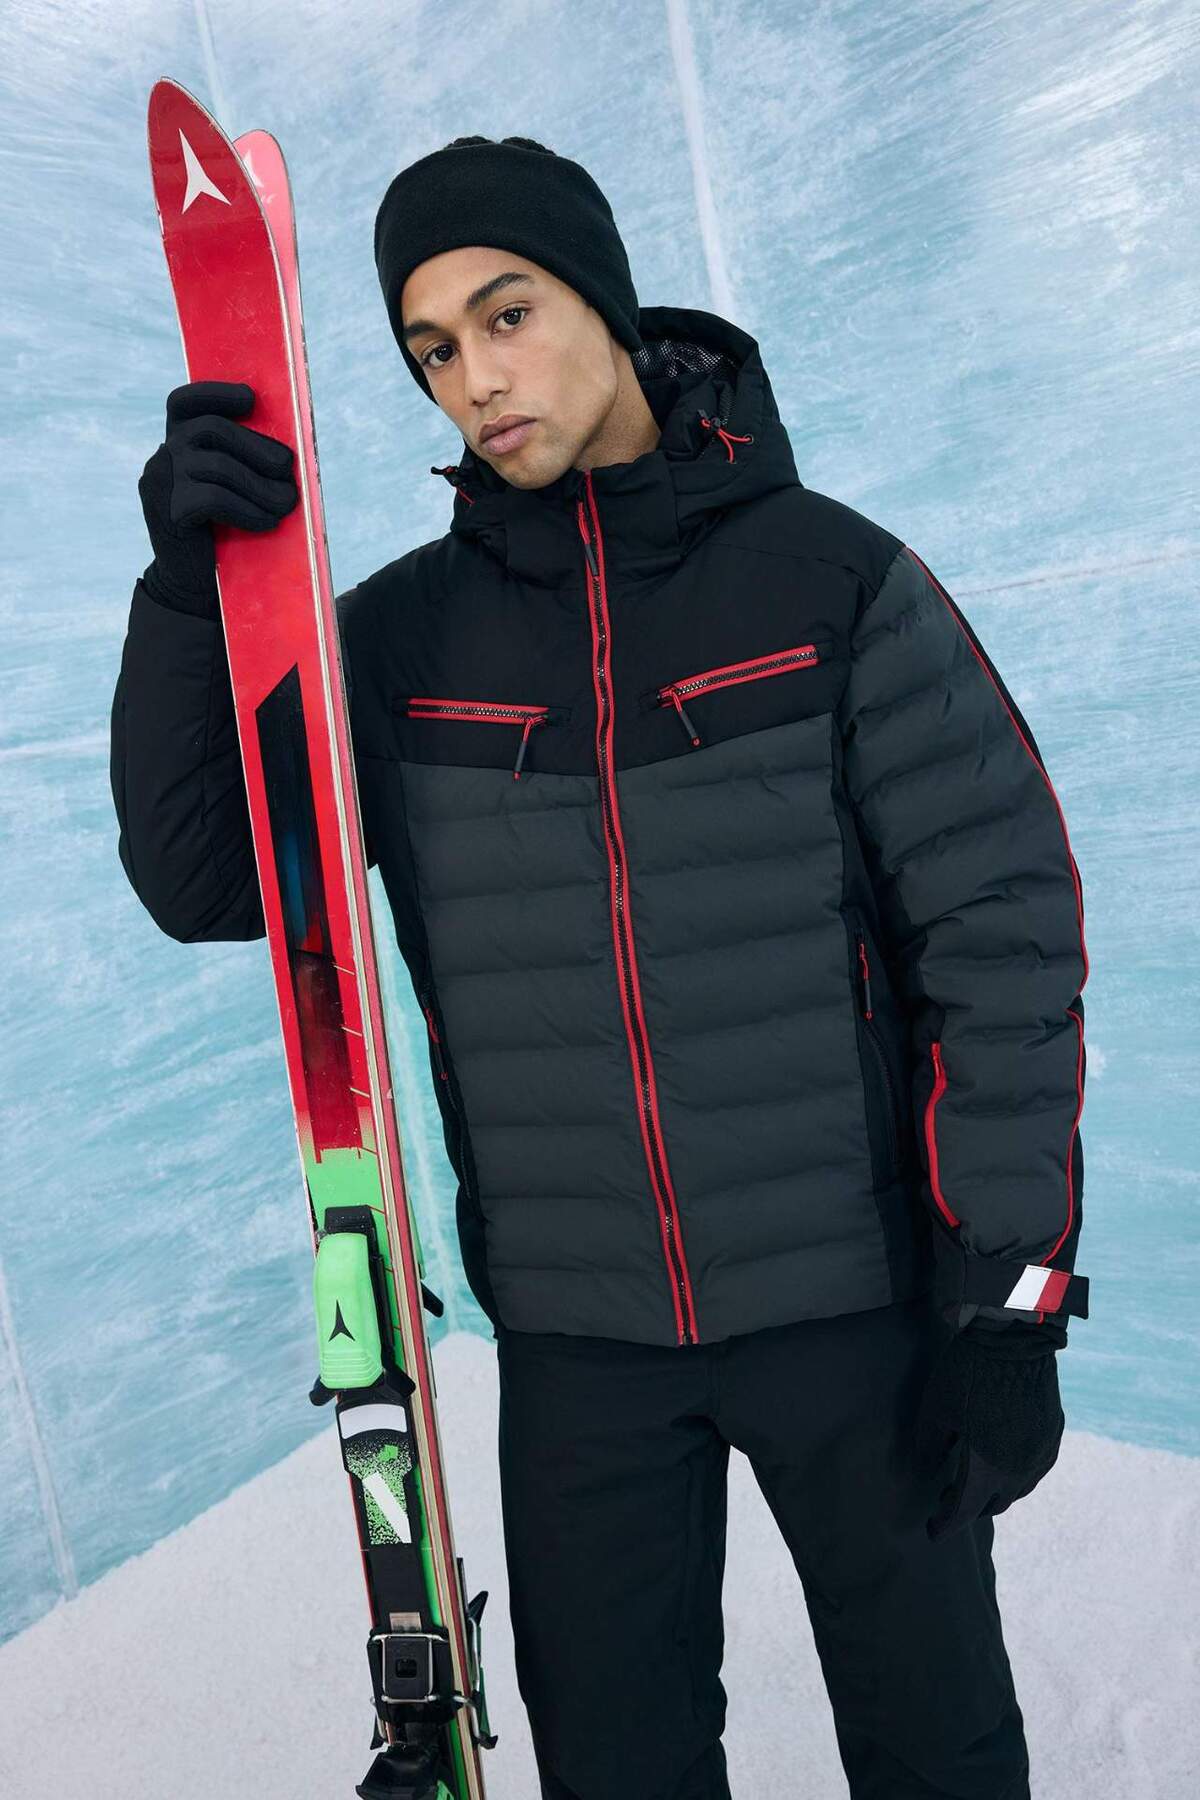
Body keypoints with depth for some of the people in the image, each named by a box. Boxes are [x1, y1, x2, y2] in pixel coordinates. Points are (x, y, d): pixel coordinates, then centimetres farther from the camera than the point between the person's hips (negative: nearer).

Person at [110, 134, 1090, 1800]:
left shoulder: (830, 576, -7)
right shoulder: (407, 631, 0)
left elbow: (1002, 925, -7)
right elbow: (202, 881, -2)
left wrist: (1010, 1288, -9)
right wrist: (190, 587, -16)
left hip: (855, 1297, -1)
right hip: (575, 1328, 2)